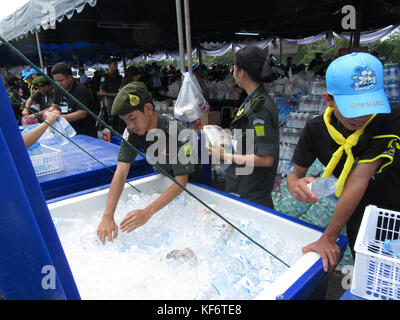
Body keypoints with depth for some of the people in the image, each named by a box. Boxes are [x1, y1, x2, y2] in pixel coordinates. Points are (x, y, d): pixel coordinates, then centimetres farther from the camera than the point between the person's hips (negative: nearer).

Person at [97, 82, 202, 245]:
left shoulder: (177, 133, -36)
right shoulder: (132, 131, -21)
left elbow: (181, 182, -38)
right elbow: (121, 172, -26)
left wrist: (147, 212, -48)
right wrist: (107, 216, -36)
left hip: (190, 184, -4)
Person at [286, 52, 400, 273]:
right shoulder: (316, 130, -14)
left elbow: (358, 179, -31)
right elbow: (296, 173, -6)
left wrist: (328, 238, -29)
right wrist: (295, 186, -33)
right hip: (358, 222, 3)